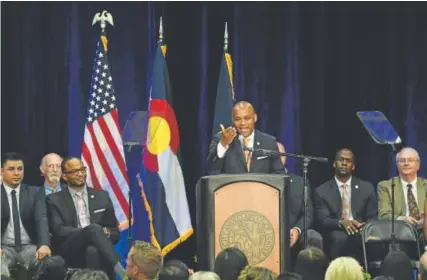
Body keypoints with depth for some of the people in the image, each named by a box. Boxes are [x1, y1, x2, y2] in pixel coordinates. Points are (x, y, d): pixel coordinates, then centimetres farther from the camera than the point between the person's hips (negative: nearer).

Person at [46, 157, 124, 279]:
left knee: (93, 251, -36)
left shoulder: (102, 196, 19)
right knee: (93, 228, -33)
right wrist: (92, 231, -13)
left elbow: (114, 232, 19)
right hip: (69, 252, -2)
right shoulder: (55, 200, 11)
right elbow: (59, 230, -3)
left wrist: (106, 233, -6)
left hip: (96, 249, 2)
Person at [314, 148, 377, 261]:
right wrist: (341, 222, -22)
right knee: (339, 238, -36)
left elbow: (373, 218, 10)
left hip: (360, 233, 2)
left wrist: (365, 227, -14)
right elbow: (322, 221, -1)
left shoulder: (367, 188, 13)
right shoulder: (322, 191, 8)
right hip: (335, 238, -2)